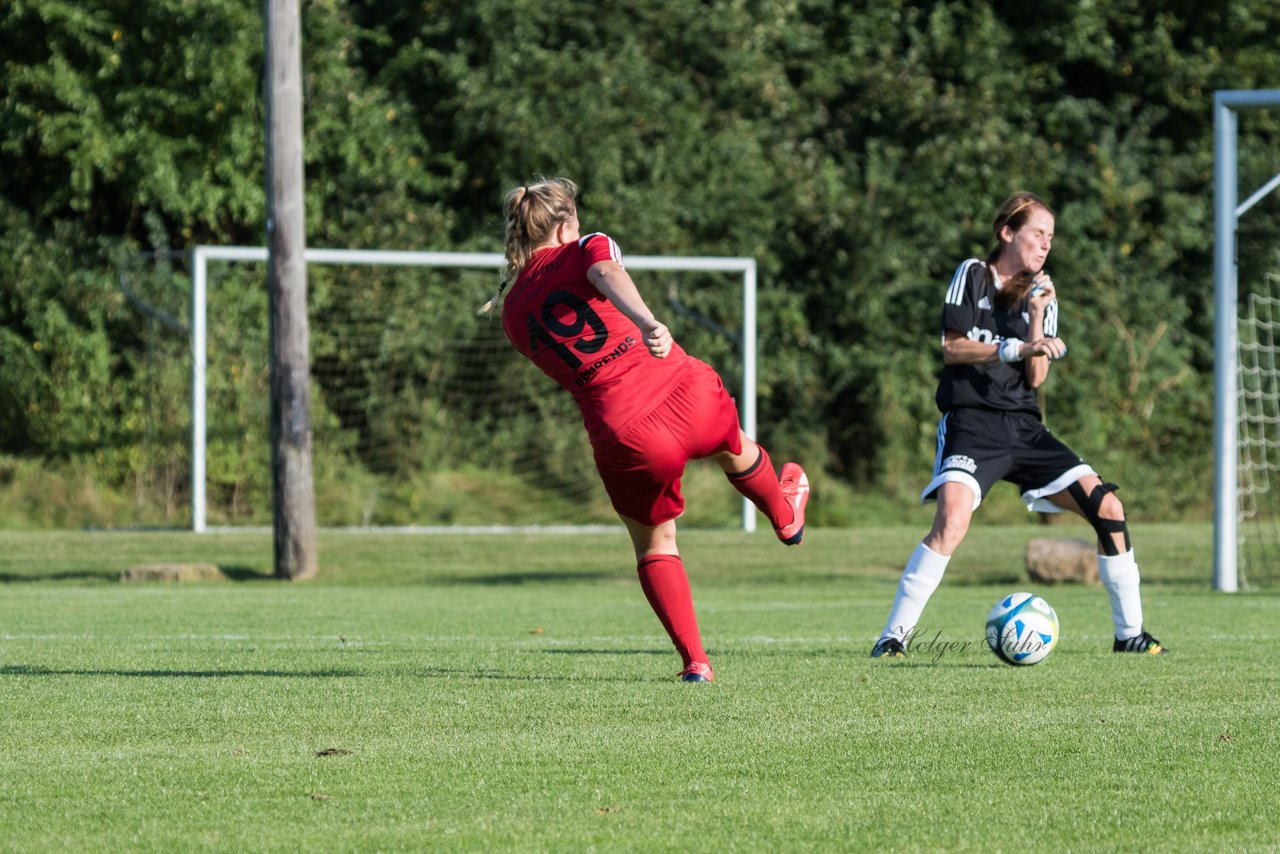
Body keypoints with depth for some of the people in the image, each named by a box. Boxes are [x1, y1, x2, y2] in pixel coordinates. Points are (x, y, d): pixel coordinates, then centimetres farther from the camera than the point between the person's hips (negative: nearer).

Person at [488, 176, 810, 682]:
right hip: (686, 394, -1)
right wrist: (647, 321, -43)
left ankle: (694, 660, 19)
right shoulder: (583, 249, 0)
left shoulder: (514, 312, 11)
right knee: (735, 449, 36)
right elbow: (609, 275, -24)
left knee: (653, 546, 25)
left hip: (624, 440, 1)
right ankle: (786, 517, 65)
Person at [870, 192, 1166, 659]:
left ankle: (1129, 633, 8)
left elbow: (1035, 378, 5)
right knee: (952, 521, -30)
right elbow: (951, 348, -8)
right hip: (972, 421, -5)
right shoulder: (973, 275, 3)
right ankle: (894, 635, -22)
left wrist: (1037, 318, -8)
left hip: (1023, 425, 5)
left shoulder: (1042, 295, 14)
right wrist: (1015, 348, -19)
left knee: (1107, 507, -5)